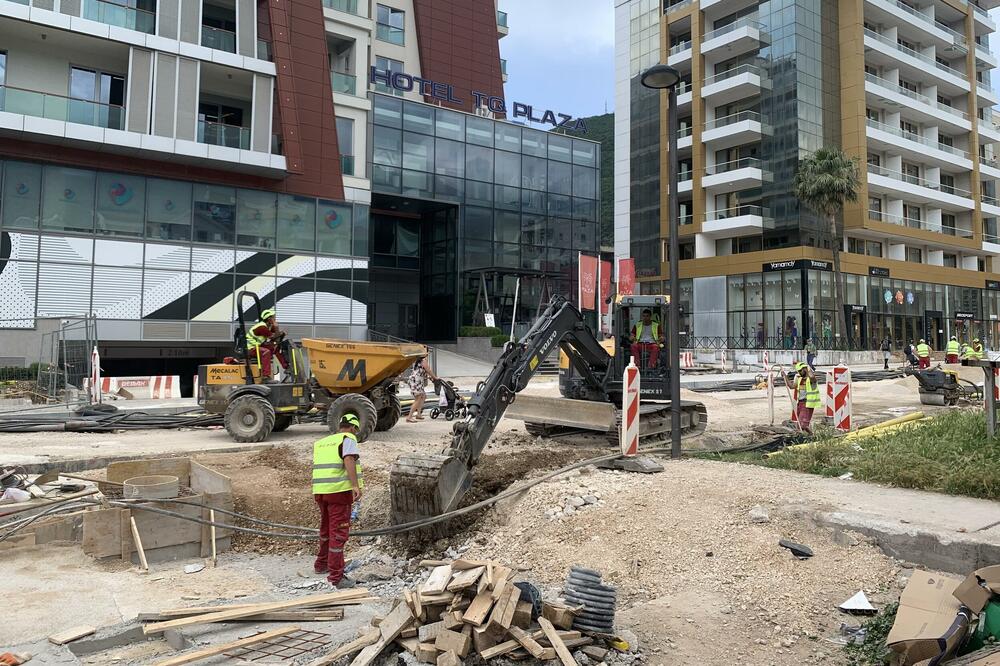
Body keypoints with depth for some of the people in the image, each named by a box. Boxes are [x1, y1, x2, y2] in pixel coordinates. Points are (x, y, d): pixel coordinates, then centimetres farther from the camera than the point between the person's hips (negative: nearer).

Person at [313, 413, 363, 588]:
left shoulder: (320, 442, 21)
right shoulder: (348, 438, -1)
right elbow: (349, 459, -18)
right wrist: (356, 485, -25)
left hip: (319, 490, 7)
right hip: (339, 490, -7)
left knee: (326, 528, 24)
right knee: (339, 532, -2)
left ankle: (321, 564, 41)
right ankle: (336, 577, -1)